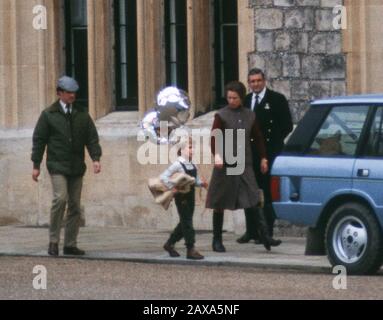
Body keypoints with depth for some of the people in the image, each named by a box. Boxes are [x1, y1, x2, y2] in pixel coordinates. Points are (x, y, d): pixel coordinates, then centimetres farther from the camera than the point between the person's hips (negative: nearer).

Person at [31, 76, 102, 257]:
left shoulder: (82, 115, 11)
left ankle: (70, 244, 10)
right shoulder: (49, 115, 2)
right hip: (57, 166, -4)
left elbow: (92, 138, 9)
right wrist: (36, 165, 0)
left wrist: (96, 158, -6)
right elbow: (39, 139, 4)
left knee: (75, 206, 4)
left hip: (77, 167, 4)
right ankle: (53, 241, -11)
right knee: (60, 198, -20)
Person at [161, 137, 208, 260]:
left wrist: (201, 183, -7)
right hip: (182, 197, -8)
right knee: (187, 223, -7)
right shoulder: (178, 165, -13)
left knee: (185, 222, 14)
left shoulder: (192, 166, 9)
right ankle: (191, 249, -7)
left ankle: (170, 244, 28)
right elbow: (164, 176, -16)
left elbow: (196, 180, 14)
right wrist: (172, 188, -22)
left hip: (190, 196, 8)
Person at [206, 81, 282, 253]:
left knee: (254, 200, -8)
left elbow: (258, 138, 20)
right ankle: (217, 240, 13)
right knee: (220, 204, 5)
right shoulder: (221, 115, -3)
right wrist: (217, 155, -28)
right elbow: (214, 138, -12)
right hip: (225, 166, -3)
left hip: (245, 165, 3)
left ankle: (265, 236, -12)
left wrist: (263, 158, 20)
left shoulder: (250, 116, 10)